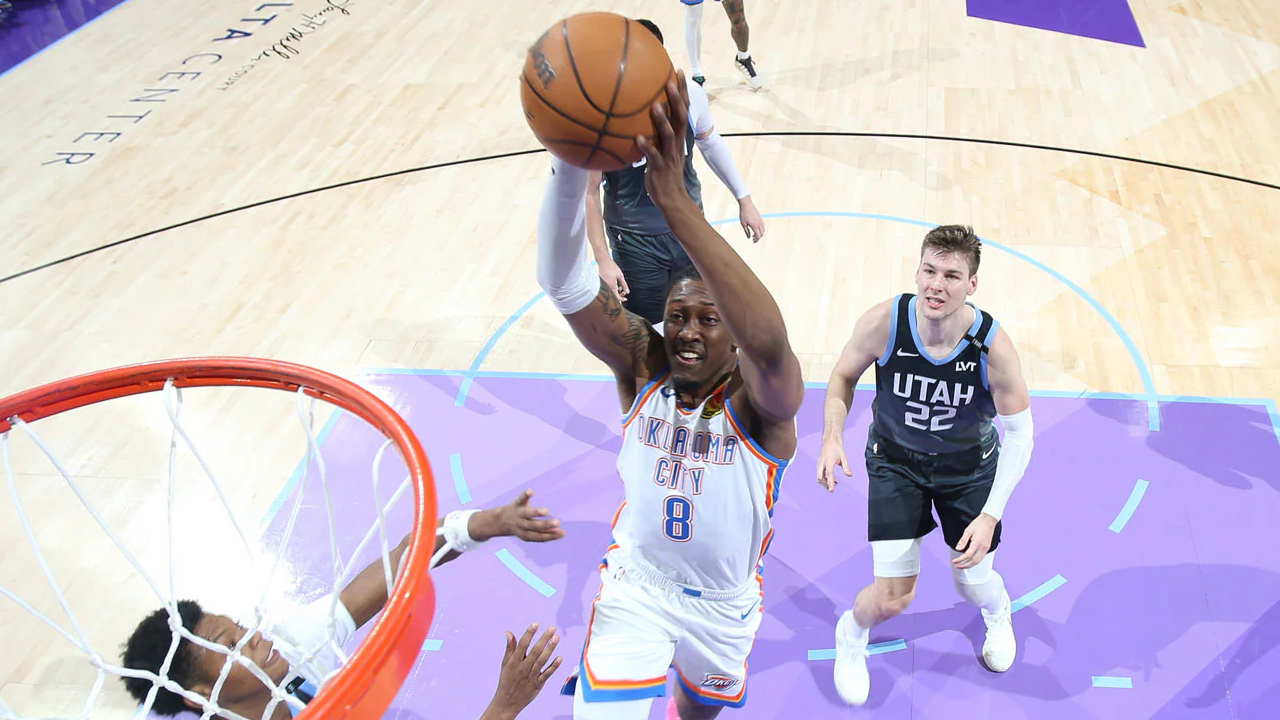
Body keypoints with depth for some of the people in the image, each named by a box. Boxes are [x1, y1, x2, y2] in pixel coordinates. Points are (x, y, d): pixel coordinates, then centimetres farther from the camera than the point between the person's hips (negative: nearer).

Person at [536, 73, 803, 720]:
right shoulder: (641, 365, -21)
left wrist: (675, 201, -65)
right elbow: (563, 283, -37)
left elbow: (769, 344, -55)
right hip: (635, 584, 0)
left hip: (724, 601, 0)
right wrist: (571, 160, -58)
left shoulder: (759, 399, -28)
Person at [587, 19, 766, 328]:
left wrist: (744, 200, 13)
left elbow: (710, 142, 9)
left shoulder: (688, 95, -12)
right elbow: (589, 192, -13)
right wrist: (603, 260, -14)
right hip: (635, 244, -3)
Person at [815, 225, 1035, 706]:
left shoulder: (993, 347, -29)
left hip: (969, 464, 1)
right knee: (892, 597, -7)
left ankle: (997, 611, 54)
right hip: (895, 459, 0)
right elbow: (843, 377, -7)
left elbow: (1019, 434, -17)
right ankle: (851, 634, 31)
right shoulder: (882, 323, -28)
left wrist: (990, 516, -26)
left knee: (973, 584, 13)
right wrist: (832, 437, -24)